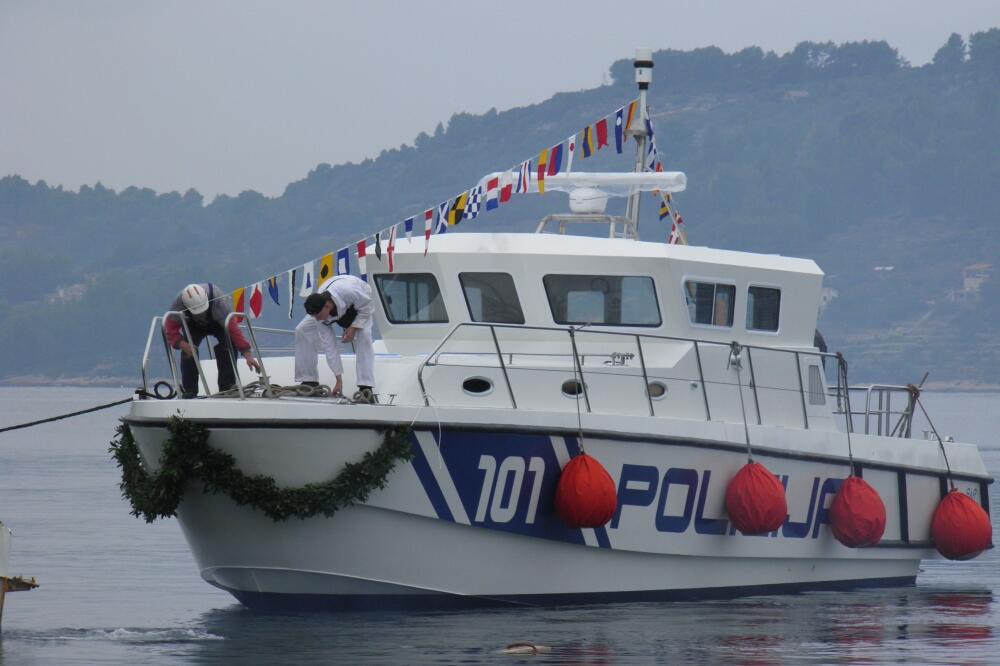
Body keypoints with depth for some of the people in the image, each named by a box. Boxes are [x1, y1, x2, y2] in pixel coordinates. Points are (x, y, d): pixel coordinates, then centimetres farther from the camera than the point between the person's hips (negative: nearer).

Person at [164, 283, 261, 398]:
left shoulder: (217, 301, -43)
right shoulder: (178, 304, -38)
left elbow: (232, 327, -43)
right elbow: (171, 330, -31)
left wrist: (247, 354, -47)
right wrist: (182, 344, -52)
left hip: (218, 323, -1)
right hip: (193, 326, 1)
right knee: (188, 350, -21)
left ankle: (228, 387, -17)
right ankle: (188, 391, -10)